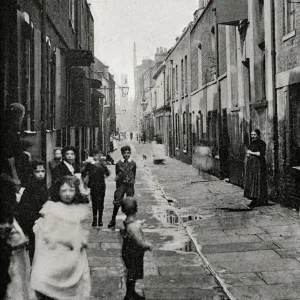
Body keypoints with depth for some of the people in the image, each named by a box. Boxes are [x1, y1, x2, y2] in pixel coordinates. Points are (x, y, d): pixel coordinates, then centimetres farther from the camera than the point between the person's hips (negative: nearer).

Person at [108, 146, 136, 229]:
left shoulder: (133, 164, 3)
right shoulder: (119, 163, 2)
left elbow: (134, 176, 9)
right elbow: (117, 176, 7)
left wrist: (132, 183, 7)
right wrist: (117, 188, 7)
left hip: (130, 185, 1)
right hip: (121, 184, 0)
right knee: (117, 203, -5)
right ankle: (113, 221, 6)